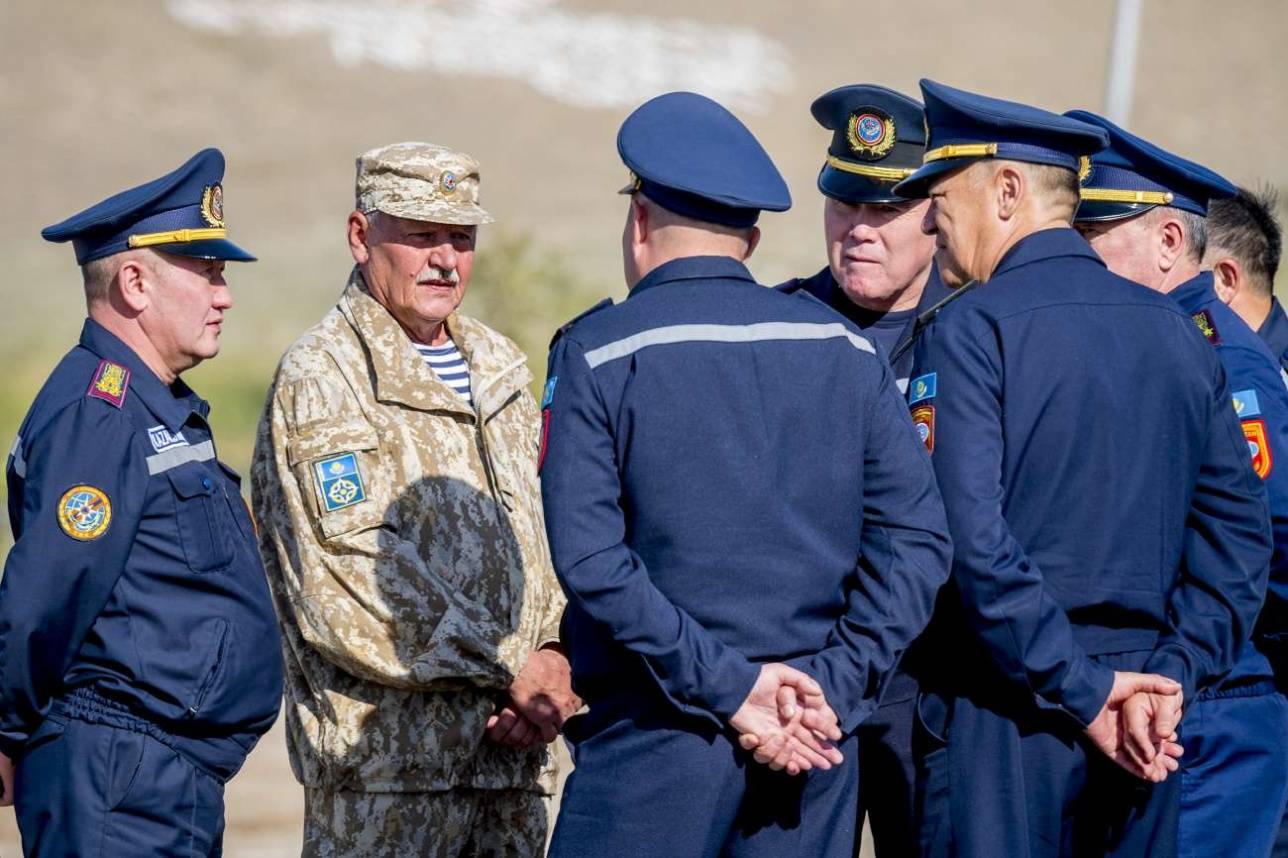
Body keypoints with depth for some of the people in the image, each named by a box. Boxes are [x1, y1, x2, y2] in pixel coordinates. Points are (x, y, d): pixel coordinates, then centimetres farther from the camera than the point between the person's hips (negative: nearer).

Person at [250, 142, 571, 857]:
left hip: (511, 750, 7)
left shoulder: (499, 369, 19)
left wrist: (554, 658, -2)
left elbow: (546, 536, 18)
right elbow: (349, 589, -14)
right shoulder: (318, 378, -5)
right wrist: (510, 669, -13)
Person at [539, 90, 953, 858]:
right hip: (815, 744, 4)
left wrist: (725, 687, -12)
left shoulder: (598, 352, -3)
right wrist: (832, 686, -4)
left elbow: (587, 557, -13)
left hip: (658, 739, -4)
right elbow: (917, 538, 0)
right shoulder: (846, 350, 8)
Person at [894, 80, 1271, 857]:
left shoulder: (971, 334, -8)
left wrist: (1080, 691, -14)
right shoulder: (1180, 334, 11)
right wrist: (1168, 676, 0)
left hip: (1005, 727, -6)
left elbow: (968, 541, -18)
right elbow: (1240, 535, 7)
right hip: (1143, 738, 6)